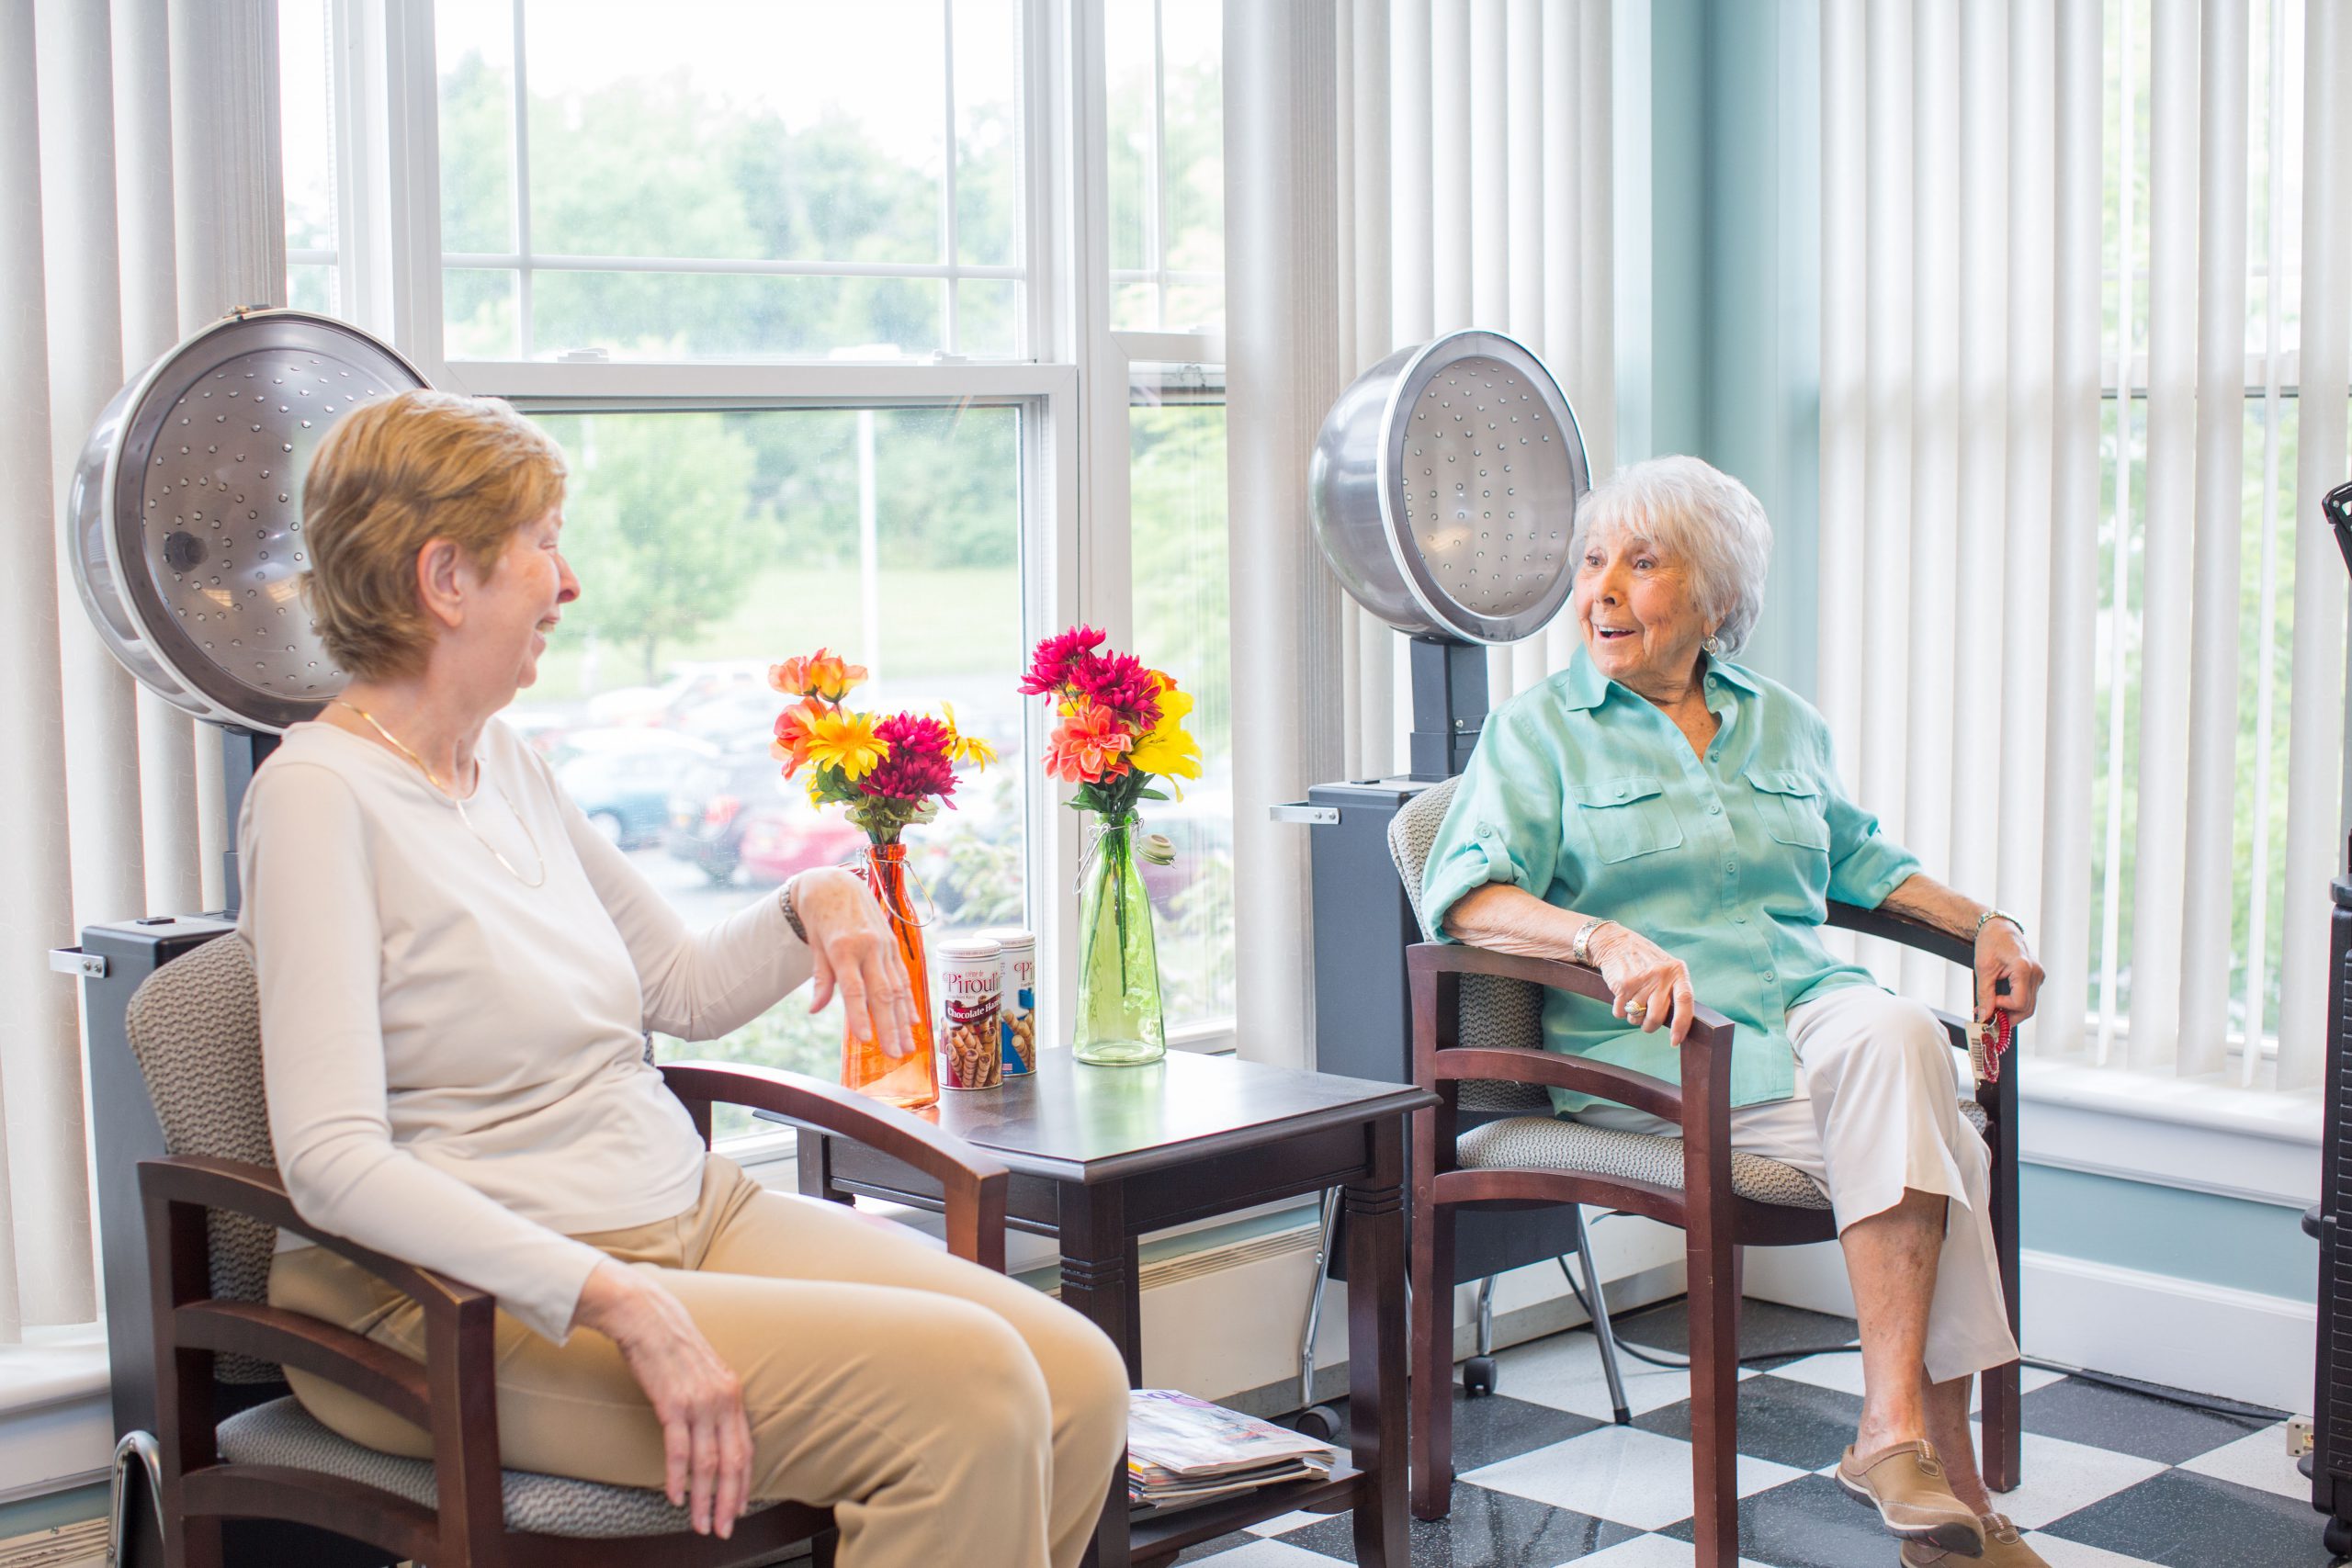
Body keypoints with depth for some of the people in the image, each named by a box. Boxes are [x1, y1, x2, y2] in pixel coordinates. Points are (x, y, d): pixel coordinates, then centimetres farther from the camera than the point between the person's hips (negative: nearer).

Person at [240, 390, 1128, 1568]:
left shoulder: (508, 767, 13)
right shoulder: (319, 794, -12)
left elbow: (687, 989, 26)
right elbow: (333, 1160, -22)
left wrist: (811, 899, 4)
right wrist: (622, 1305, -29)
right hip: (470, 1297, -8)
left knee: (1076, 1380, -12)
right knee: (964, 1390, -26)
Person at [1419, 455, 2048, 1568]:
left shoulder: (1782, 723, 22)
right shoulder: (1540, 730, 6)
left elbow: (1859, 859, 35)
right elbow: (1467, 897, -9)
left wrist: (1980, 922, 17)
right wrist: (1607, 939, -27)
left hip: (1809, 1008, 5)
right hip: (1655, 1047, -4)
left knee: (1895, 1035, -33)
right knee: (1920, 1123, -30)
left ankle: (1895, 1427, -32)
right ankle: (1942, 1468, -26)